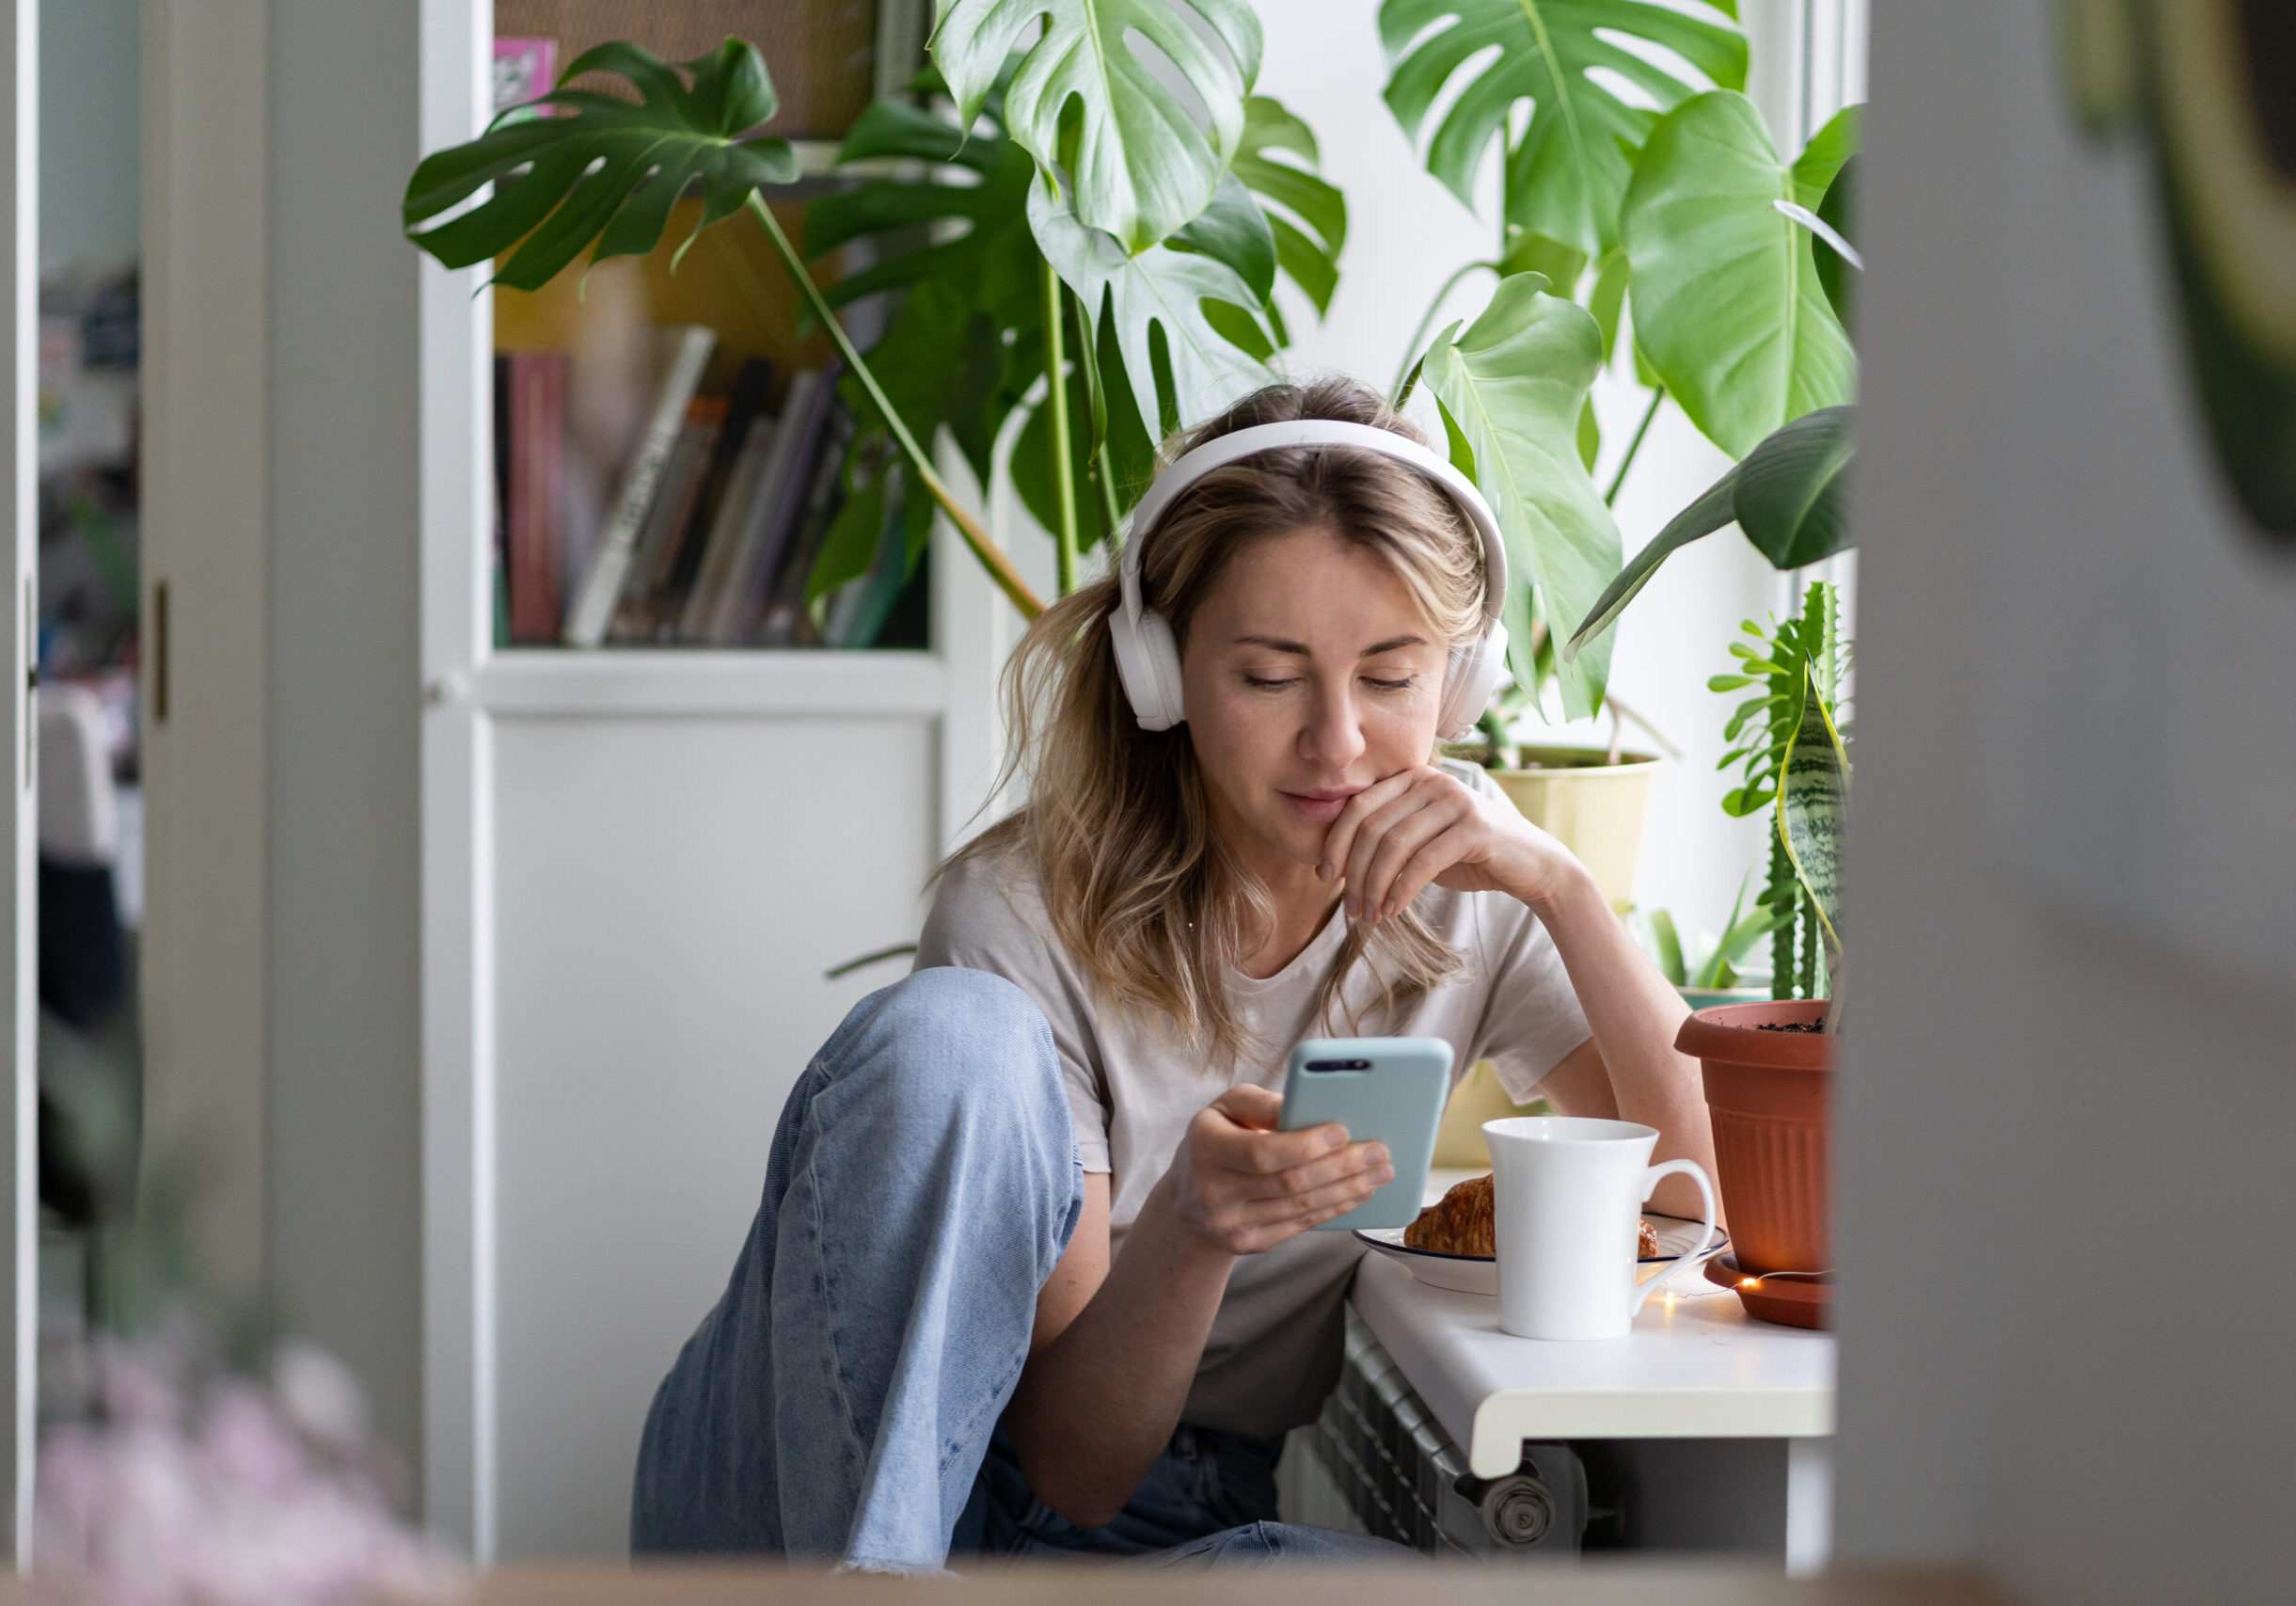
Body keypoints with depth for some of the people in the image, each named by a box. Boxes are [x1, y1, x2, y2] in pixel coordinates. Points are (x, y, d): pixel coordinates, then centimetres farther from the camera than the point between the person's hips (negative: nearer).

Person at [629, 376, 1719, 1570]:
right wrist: (1192, 1231, -37)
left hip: (1183, 1529, 3)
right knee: (948, 1031, -31)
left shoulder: (1457, 882, 1)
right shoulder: (1023, 914, -13)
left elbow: (1705, 1188, -8)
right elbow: (1075, 1465, -15)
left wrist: (1558, 885, -19)